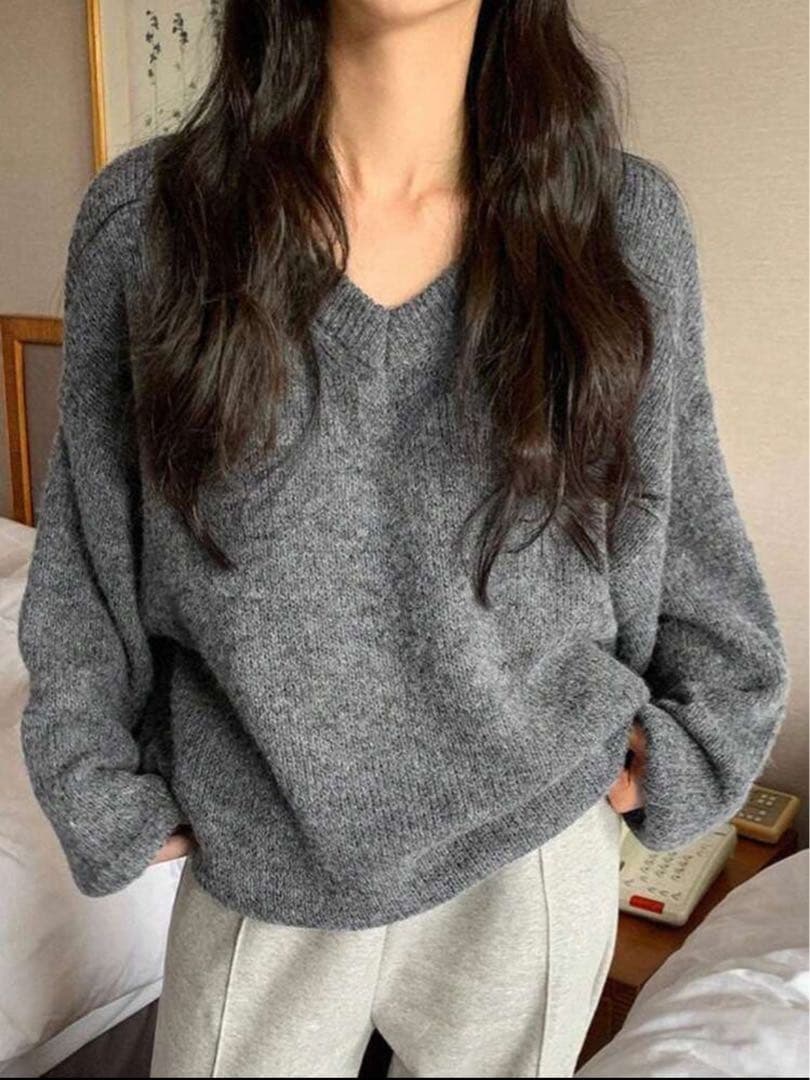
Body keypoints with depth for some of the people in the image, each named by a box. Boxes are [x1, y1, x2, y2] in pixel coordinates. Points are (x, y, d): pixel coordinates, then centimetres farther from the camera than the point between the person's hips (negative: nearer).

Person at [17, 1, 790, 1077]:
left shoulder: (628, 218, -6)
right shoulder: (145, 214, -8)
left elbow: (683, 521, 7)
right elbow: (84, 551, 0)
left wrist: (693, 747, 6)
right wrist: (107, 796, 2)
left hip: (533, 853, 1)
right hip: (257, 861, 0)